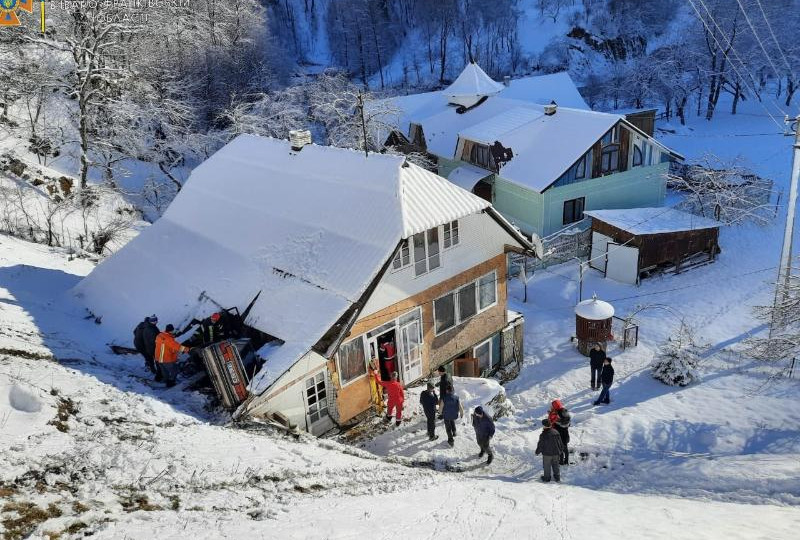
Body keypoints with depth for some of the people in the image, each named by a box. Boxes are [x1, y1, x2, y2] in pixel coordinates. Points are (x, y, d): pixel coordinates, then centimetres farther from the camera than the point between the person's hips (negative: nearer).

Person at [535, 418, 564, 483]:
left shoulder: (543, 435, -19)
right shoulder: (556, 432, -3)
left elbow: (540, 445, -12)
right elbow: (560, 443, 7)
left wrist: (537, 452, 4)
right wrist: (561, 450, 21)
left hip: (547, 454, -5)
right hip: (556, 453, 5)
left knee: (547, 466, 10)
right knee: (555, 465, 19)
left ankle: (547, 478, 20)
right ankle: (557, 477, 26)